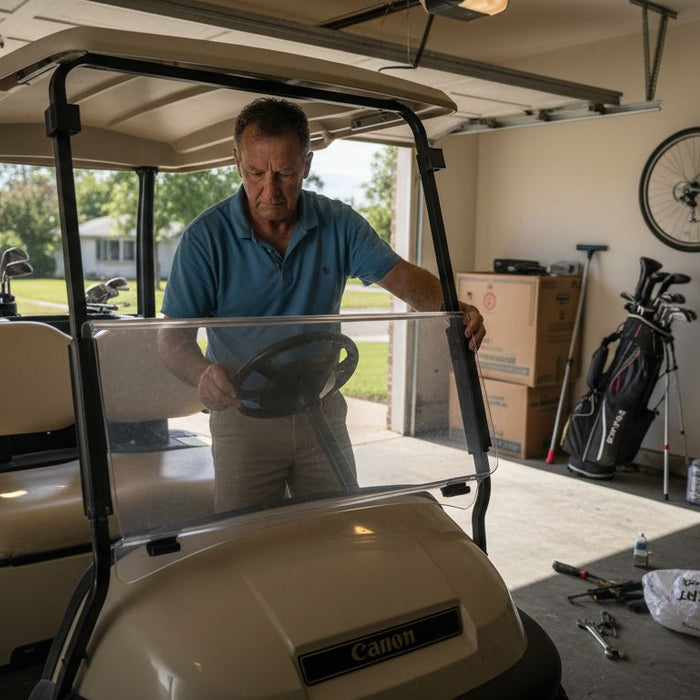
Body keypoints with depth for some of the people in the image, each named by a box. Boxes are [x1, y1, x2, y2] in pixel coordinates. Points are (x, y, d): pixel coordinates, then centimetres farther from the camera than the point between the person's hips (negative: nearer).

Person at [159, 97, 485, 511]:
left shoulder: (339, 224, -4)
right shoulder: (206, 237, -12)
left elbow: (404, 278, -4)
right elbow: (173, 338, -14)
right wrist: (203, 373, -37)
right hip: (244, 417, -2)